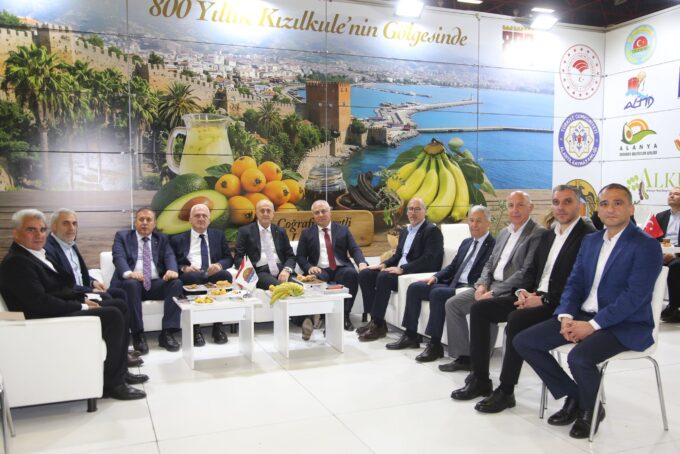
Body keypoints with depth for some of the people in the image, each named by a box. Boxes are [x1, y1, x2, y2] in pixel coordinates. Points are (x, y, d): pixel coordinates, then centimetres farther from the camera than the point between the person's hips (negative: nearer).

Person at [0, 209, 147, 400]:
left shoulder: (37, 254, 14)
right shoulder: (15, 262, -17)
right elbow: (41, 303, -25)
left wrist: (82, 299, 3)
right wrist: (81, 307, -17)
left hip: (57, 311, 11)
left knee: (119, 305, 10)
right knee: (113, 315, -21)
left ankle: (119, 370, 12)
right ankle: (110, 383, -11)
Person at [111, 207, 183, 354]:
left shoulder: (162, 238, 19)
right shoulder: (122, 236, 12)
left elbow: (169, 256, 3)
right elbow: (119, 257, -6)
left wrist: (172, 270, -23)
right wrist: (129, 273, -29)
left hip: (156, 283, 2)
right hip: (131, 282, -2)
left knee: (176, 283, -26)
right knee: (131, 284, -36)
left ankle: (167, 333, -25)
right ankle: (138, 335, -26)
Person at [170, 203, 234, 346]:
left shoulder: (219, 235, 22)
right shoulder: (177, 239, 18)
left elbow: (229, 258, 15)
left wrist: (219, 265, -8)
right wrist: (184, 268, -13)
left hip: (213, 275, 1)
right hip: (190, 277, -1)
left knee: (226, 274, -34)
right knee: (191, 276, -38)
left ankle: (218, 326, -24)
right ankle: (195, 328, -28)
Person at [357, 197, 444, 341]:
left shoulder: (432, 231, -6)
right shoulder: (404, 231, 21)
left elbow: (429, 259, -18)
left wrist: (402, 269, -24)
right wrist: (384, 264, 2)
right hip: (399, 270, 9)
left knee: (383, 276, -31)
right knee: (364, 274, -7)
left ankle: (378, 325, -24)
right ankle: (375, 319, -7)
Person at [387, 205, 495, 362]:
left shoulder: (493, 245, -5)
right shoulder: (466, 242, 21)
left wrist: (472, 289, -25)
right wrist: (435, 277, 5)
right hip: (453, 283, 9)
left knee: (437, 293, -33)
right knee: (414, 287, -3)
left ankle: (435, 345, -25)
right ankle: (411, 336, 3)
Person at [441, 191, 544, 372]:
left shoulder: (538, 234, -10)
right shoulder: (504, 232, 16)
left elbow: (526, 272, -18)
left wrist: (494, 292, -20)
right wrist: (482, 284, -3)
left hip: (513, 291, -8)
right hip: (492, 285, 8)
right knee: (452, 304, -1)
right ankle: (463, 357, 7)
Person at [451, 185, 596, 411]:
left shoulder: (588, 236, -9)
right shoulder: (547, 235, 17)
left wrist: (543, 299, -21)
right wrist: (524, 291, -1)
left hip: (559, 304, -8)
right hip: (533, 296, 8)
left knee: (517, 319, -33)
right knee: (479, 309, -5)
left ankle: (506, 391, -18)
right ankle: (480, 379, 1)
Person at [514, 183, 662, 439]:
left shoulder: (646, 246, -10)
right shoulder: (590, 240, 12)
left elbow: (635, 297, -19)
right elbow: (575, 283, 10)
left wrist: (593, 325, -23)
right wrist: (566, 316, -8)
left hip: (625, 324, -7)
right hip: (582, 315, 7)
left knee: (579, 357, -34)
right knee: (523, 341, -6)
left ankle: (590, 410, 0)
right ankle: (573, 396, 10)